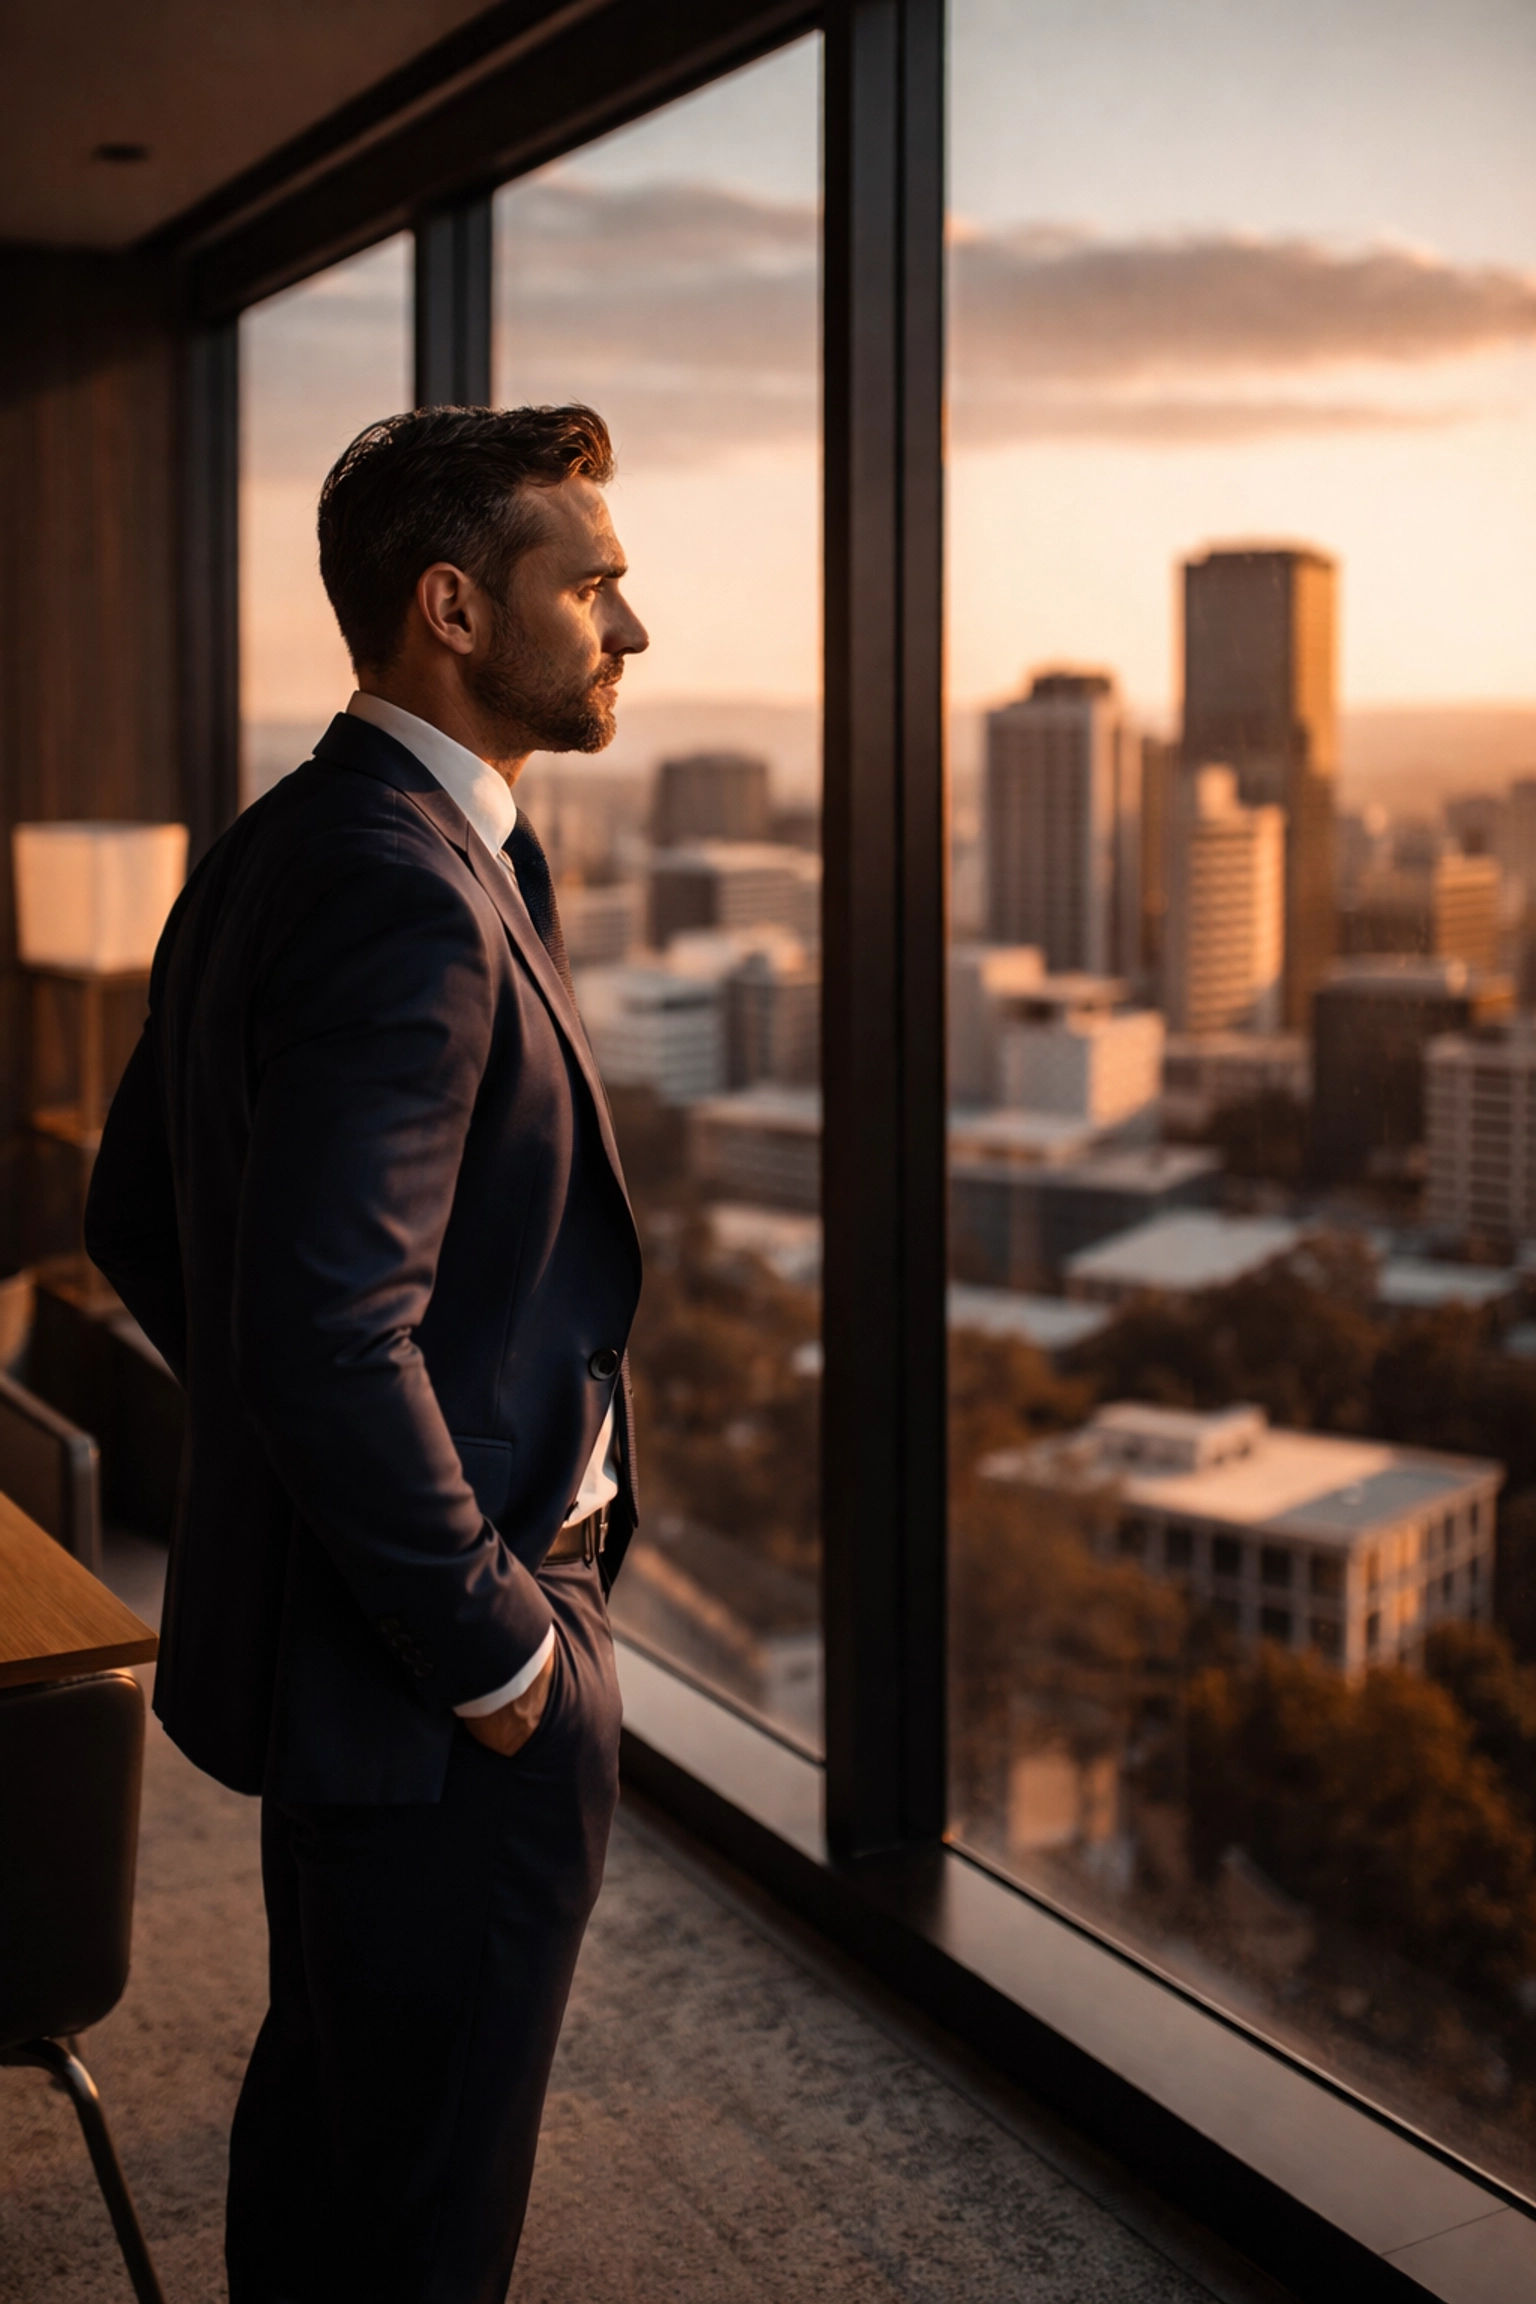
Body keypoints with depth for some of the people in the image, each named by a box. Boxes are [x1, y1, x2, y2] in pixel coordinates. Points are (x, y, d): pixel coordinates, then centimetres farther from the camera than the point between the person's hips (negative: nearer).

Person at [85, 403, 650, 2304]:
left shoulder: (267, 856, 8)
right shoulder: (405, 891, -24)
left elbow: (135, 1224, 16)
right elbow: (327, 1339, -30)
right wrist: (494, 1646, -18)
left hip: (328, 1625, 10)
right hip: (443, 1707, -10)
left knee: (322, 2116, 25)